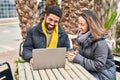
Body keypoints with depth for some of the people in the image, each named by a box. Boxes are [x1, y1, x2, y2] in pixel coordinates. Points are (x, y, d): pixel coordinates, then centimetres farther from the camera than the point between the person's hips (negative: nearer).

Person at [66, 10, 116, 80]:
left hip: (103, 74, -6)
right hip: (90, 70, 6)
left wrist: (77, 59, -25)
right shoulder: (83, 36, -2)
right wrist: (76, 54, -11)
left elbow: (99, 66, -23)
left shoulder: (100, 42, -24)